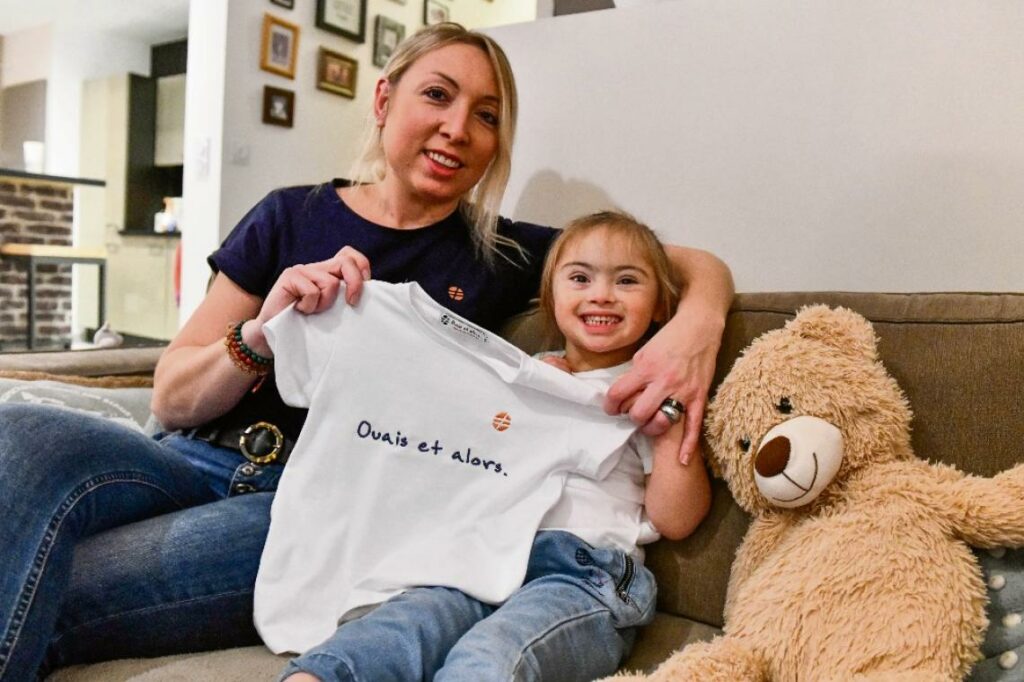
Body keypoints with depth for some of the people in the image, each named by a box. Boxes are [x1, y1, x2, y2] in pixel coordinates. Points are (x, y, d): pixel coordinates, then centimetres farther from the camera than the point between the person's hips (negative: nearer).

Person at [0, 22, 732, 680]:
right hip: (203, 461, 3)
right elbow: (171, 399, 8)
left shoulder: (502, 257, 7)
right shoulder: (292, 216, 10)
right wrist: (261, 334, -14)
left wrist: (696, 319, -16)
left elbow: (700, 266, 9)